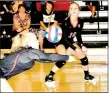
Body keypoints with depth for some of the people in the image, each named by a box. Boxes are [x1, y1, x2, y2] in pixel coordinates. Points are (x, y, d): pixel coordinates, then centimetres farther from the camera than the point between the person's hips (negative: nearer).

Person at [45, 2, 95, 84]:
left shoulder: (80, 22, -8)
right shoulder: (66, 22, -24)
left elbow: (78, 35, 7)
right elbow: (65, 38, -22)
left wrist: (82, 46, -6)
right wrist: (75, 48, -23)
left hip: (70, 42, 6)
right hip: (61, 42, -6)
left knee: (84, 57, 2)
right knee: (63, 61, -27)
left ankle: (87, 75, 24)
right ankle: (49, 77, -16)